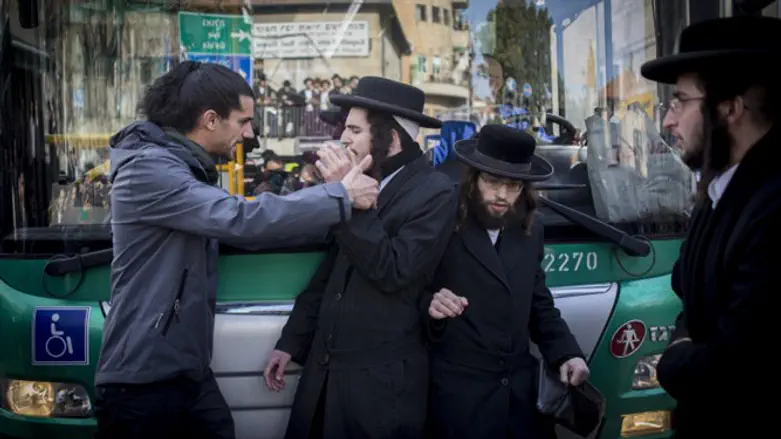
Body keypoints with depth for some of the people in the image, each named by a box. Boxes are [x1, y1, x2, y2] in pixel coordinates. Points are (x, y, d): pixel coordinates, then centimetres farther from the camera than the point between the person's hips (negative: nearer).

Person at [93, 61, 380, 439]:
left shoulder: (189, 169, 13)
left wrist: (326, 193, 0)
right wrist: (341, 197, -20)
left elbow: (244, 230, 8)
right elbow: (243, 220, -27)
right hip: (142, 381, -8)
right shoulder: (148, 168, -18)